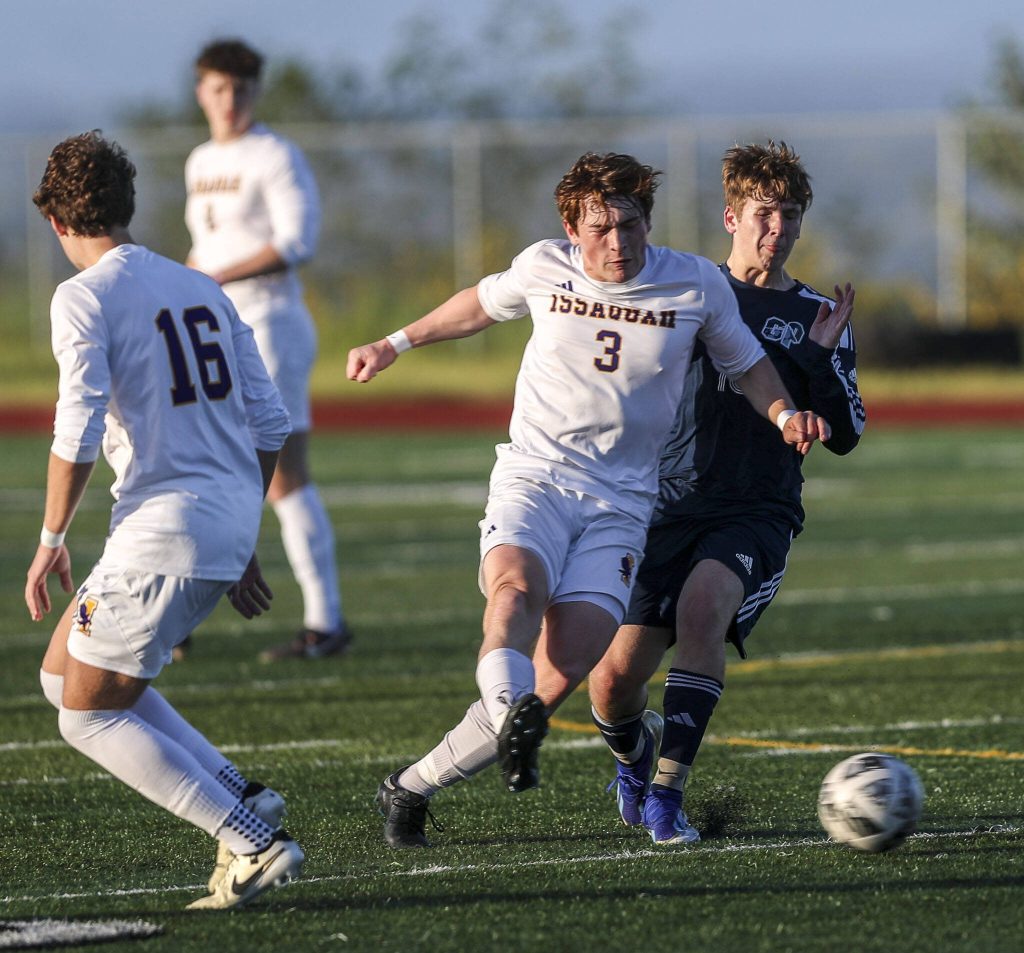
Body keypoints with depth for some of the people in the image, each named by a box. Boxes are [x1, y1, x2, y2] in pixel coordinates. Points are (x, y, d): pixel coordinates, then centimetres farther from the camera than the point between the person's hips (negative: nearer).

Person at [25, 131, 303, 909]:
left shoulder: (82, 298, -7)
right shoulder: (200, 289, 16)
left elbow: (79, 432, -16)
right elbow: (269, 421, 16)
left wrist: (52, 541, -4)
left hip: (165, 526, -8)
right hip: (231, 522, 8)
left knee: (89, 716, 2)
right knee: (65, 673, 20)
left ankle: (255, 844, -9)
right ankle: (239, 795, 9)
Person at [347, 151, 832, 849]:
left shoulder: (698, 285, 0)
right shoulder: (543, 268, 2)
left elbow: (748, 364, 14)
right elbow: (484, 304, 23)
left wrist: (785, 414, -6)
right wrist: (397, 344, 30)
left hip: (620, 503, 0)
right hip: (533, 477, 0)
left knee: (568, 667, -17)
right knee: (516, 586, -36)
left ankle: (414, 787, -9)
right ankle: (509, 715, -58)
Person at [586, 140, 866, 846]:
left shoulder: (819, 318, 9)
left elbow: (845, 436, 4)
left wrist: (821, 358, -10)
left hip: (760, 513, -1)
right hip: (673, 509, 1)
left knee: (702, 603, -34)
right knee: (613, 687, -7)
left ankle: (667, 790, -30)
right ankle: (636, 752, 31)